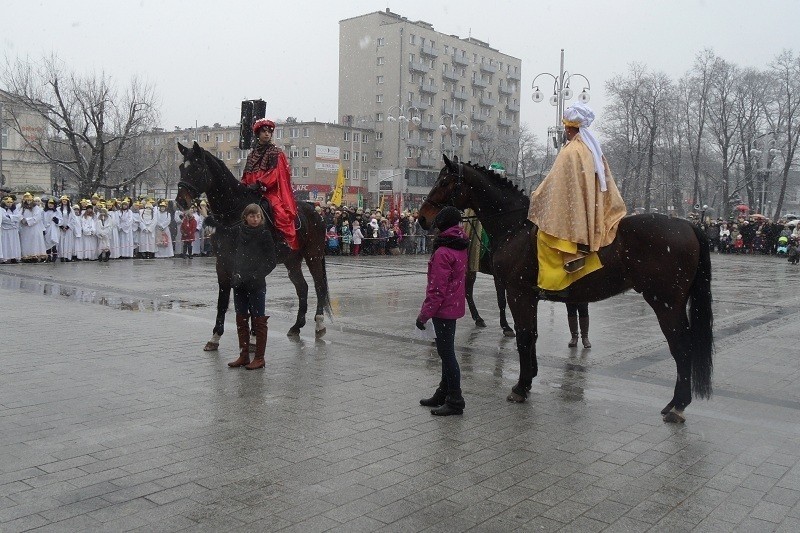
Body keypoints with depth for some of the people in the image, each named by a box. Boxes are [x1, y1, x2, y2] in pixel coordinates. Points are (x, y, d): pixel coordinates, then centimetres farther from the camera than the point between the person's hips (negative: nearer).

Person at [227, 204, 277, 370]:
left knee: (258, 320, 1)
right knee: (241, 320, 11)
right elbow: (235, 255, 16)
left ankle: (259, 358, 9)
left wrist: (256, 275, -15)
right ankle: (244, 356, 21)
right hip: (239, 283, 5)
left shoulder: (264, 234, -6)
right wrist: (236, 273, 3)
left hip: (256, 284, -5)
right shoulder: (239, 233, 8)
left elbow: (271, 261, -8)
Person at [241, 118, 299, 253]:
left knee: (280, 212, -30)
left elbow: (274, 173, -10)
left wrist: (259, 184, -23)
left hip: (271, 191, -7)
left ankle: (287, 241, -27)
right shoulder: (252, 154, 22)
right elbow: (246, 175, 22)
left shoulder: (276, 153, 4)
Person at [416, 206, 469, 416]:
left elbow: (437, 289, -22)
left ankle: (455, 401, 5)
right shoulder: (461, 249, 8)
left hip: (443, 309, -10)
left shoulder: (443, 253, -20)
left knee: (446, 352, -2)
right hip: (455, 306, 10)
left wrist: (424, 314, -16)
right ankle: (443, 393, 30)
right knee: (446, 351, 18)